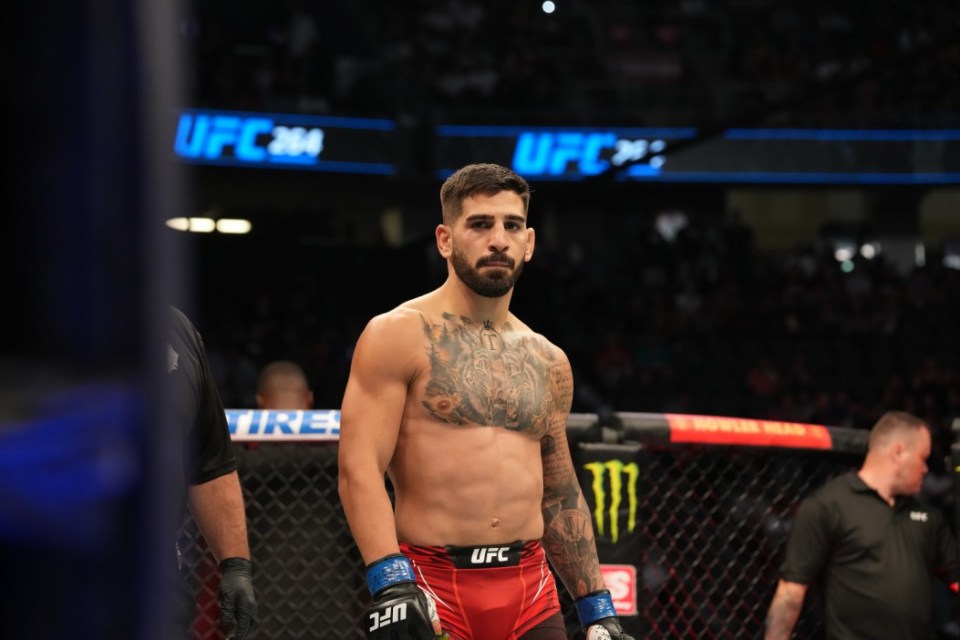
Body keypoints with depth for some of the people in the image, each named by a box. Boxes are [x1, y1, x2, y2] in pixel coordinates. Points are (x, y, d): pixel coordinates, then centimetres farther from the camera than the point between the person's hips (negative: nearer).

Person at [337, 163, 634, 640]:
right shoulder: (398, 336, -3)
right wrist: (389, 581, -24)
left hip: (531, 587, 5)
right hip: (428, 586, -5)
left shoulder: (549, 362, 14)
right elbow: (359, 468, -12)